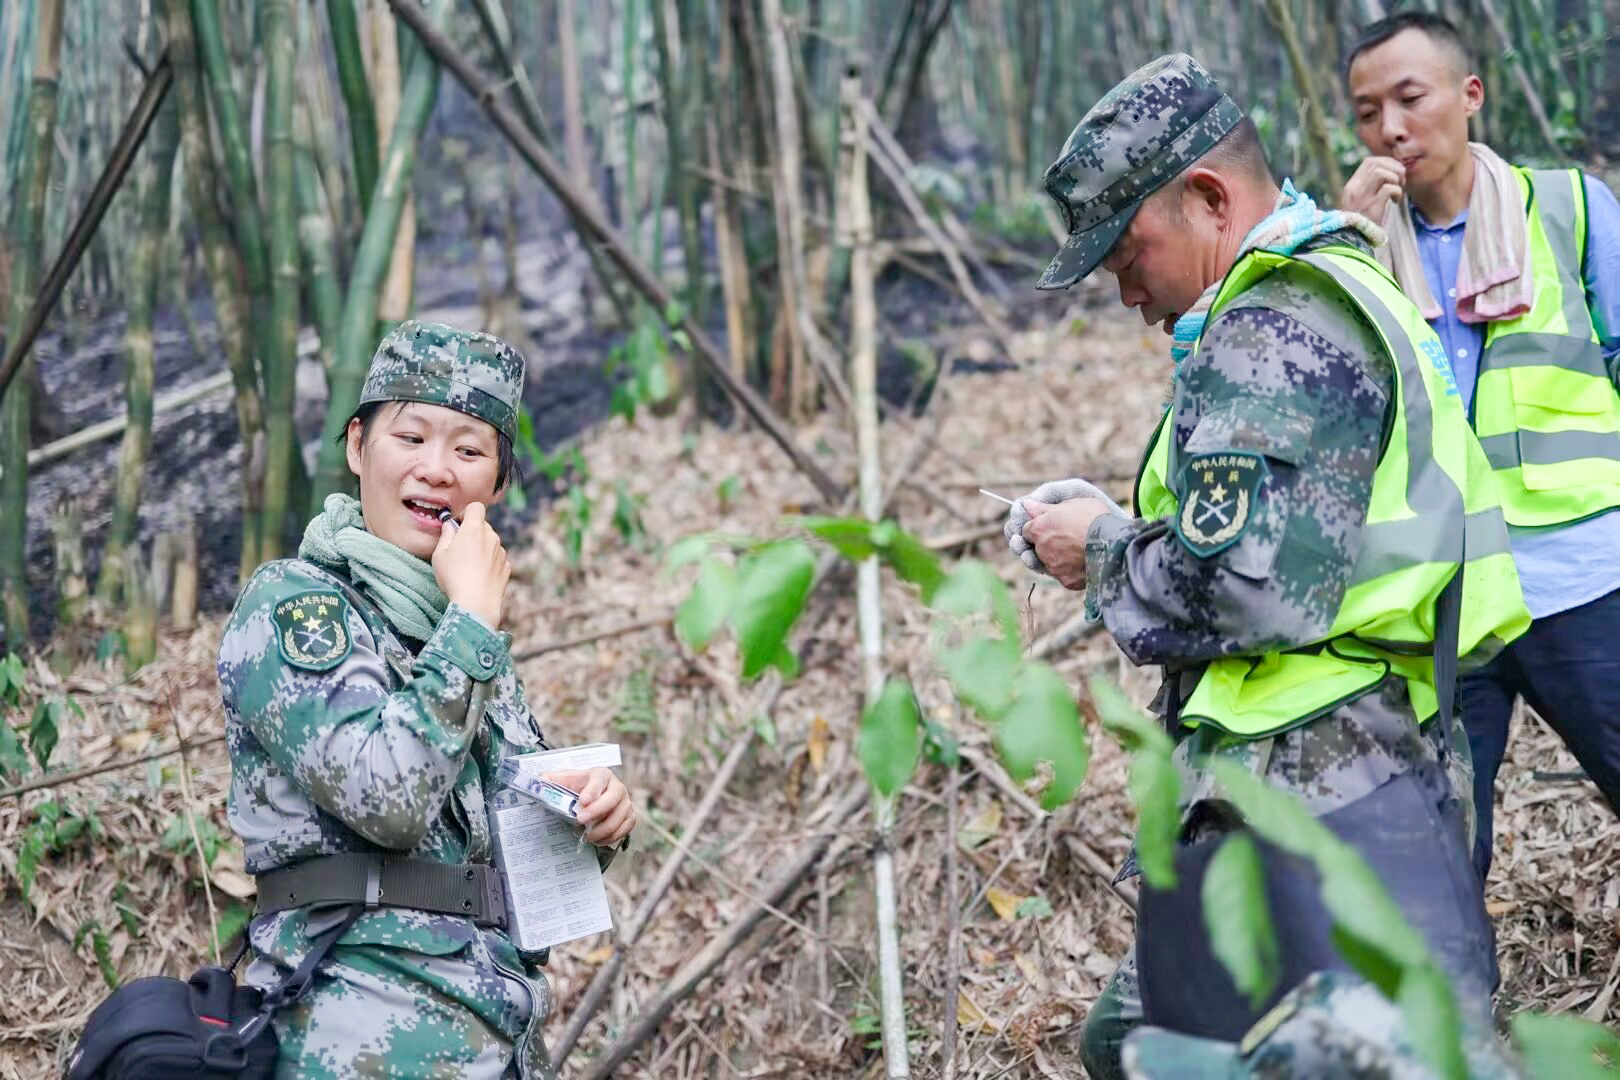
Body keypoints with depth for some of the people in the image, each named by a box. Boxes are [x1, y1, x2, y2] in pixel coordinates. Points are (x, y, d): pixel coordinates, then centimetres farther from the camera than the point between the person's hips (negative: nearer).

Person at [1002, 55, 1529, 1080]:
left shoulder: (1270, 331, -16)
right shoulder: (1339, 295, 18)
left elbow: (1253, 584, -26)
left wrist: (1105, 550, -8)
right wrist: (1119, 524, 15)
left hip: (1322, 821, -11)